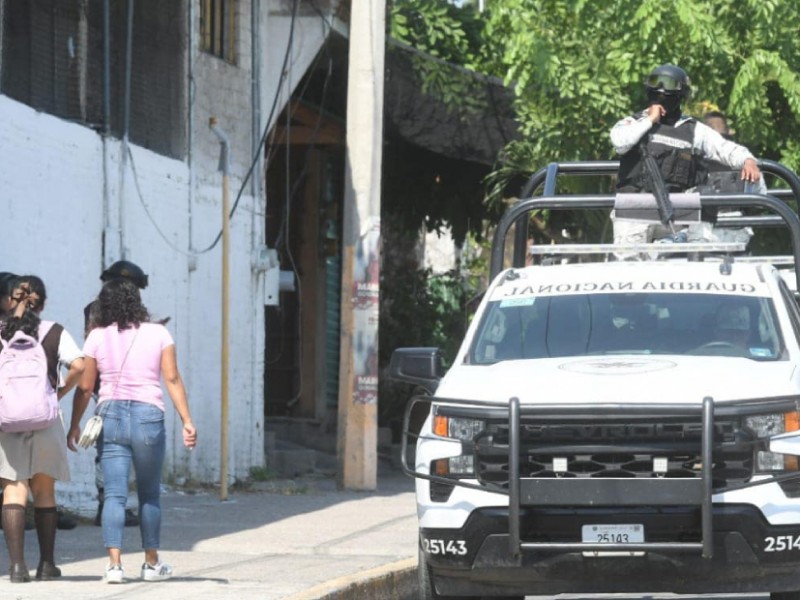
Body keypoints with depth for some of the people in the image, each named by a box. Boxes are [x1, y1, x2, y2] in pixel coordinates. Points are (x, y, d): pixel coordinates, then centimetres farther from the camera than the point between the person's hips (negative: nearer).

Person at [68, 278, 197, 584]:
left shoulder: (97, 337, 3)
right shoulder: (157, 333, 3)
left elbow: (85, 386, 4)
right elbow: (172, 379, -2)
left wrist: (74, 425, 14)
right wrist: (187, 421, -2)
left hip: (111, 415, 0)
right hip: (148, 415, 0)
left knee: (114, 494, -2)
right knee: (149, 495, 13)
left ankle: (114, 562, -15)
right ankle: (151, 563, 20)